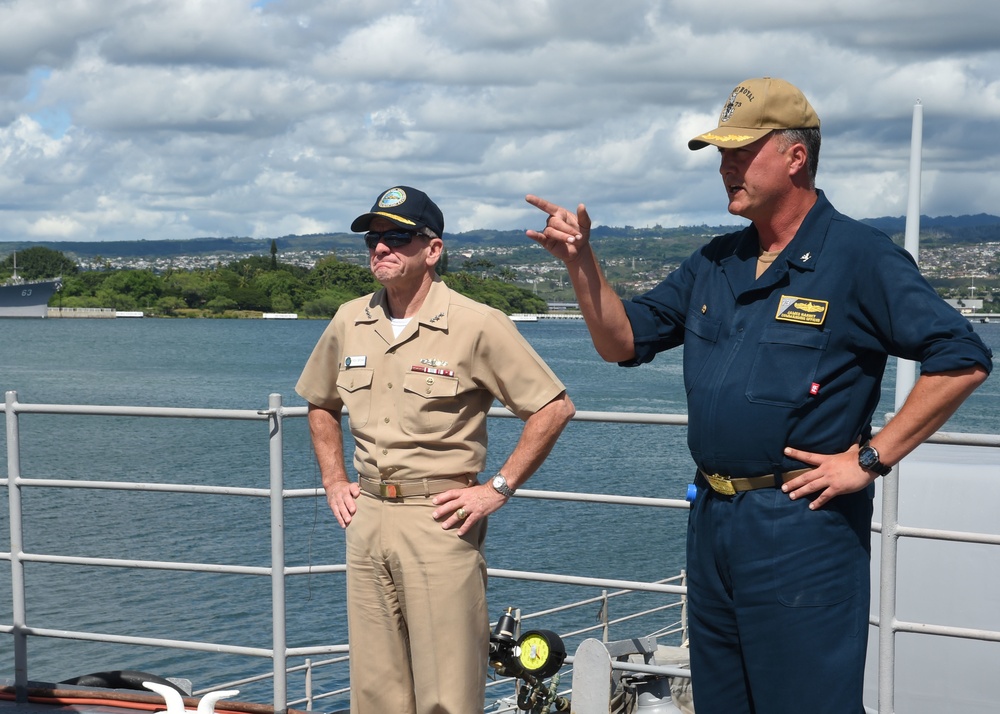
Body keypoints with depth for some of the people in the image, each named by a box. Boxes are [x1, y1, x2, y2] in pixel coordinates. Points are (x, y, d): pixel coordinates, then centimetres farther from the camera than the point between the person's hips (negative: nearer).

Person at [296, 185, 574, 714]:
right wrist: (334, 481, 17)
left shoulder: (477, 325, -8)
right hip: (366, 517, 5)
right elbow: (320, 403, 27)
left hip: (439, 517, -5)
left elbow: (554, 408, -6)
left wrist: (498, 488, -8)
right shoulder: (349, 323, 9)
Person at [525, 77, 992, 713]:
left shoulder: (859, 257, -10)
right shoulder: (715, 264, 12)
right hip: (713, 518, 7)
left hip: (803, 525, -7)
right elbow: (622, 342, 13)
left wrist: (870, 458, -15)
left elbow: (963, 361, -15)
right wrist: (581, 261, -2)